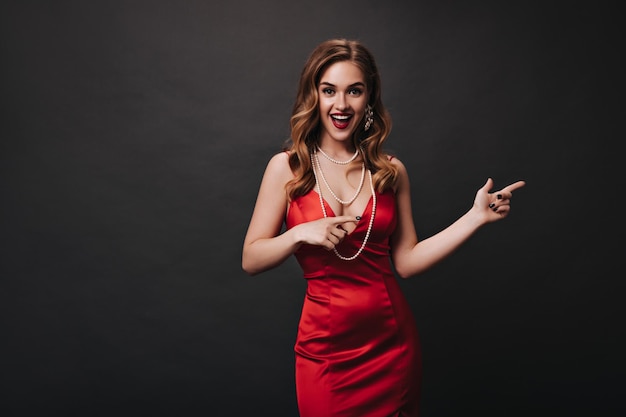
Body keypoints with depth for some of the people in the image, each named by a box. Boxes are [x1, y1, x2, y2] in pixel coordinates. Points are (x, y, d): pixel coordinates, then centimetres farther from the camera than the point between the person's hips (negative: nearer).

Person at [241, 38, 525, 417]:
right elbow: (250, 260, -5)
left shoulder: (391, 171, 1)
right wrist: (300, 234, -22)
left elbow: (406, 261, 1)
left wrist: (476, 216, -2)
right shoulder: (287, 167, -6)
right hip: (325, 346, -2)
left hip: (393, 341, 3)